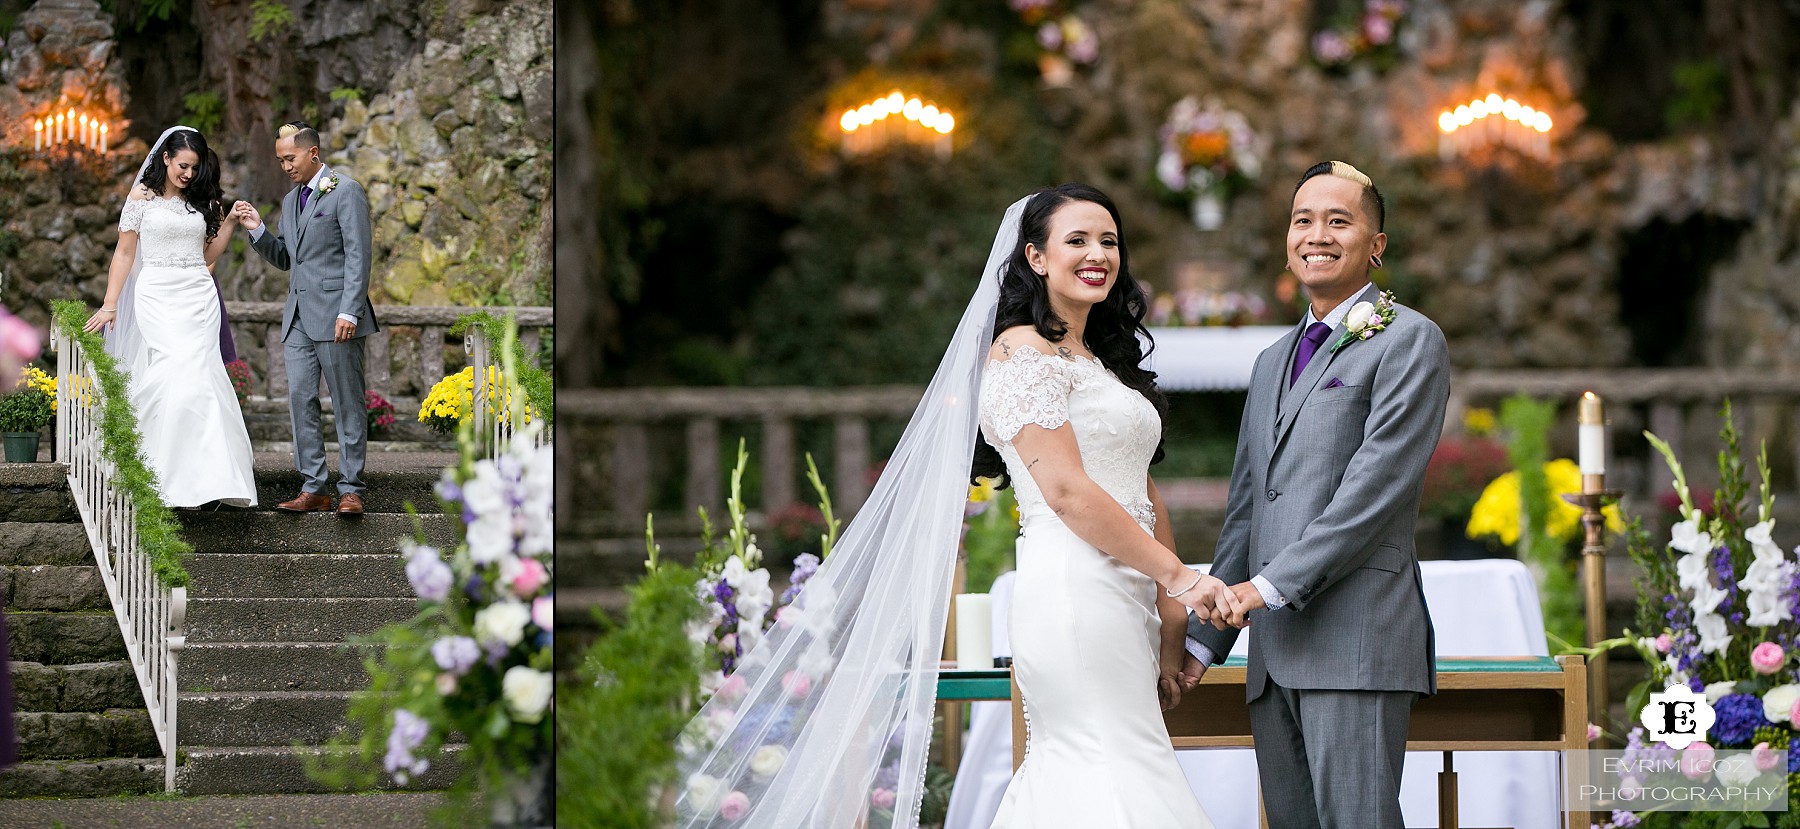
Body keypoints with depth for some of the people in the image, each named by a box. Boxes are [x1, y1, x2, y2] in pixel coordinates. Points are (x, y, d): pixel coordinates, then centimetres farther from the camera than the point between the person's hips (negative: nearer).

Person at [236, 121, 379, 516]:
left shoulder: (346, 192, -5)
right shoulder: (290, 200, 18)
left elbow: (358, 256, -11)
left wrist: (349, 313, -19)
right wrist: (257, 230, 5)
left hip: (335, 317, -8)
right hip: (299, 318, 8)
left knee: (347, 403, -3)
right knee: (301, 401, 3)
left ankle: (351, 490, -1)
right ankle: (313, 488, 5)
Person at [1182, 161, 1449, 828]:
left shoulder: (1408, 341, 1)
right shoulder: (1273, 361, 26)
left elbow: (1377, 485, -11)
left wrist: (1269, 585, -14)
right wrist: (1203, 640, 18)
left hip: (1357, 633, -8)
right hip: (1275, 649, 8)